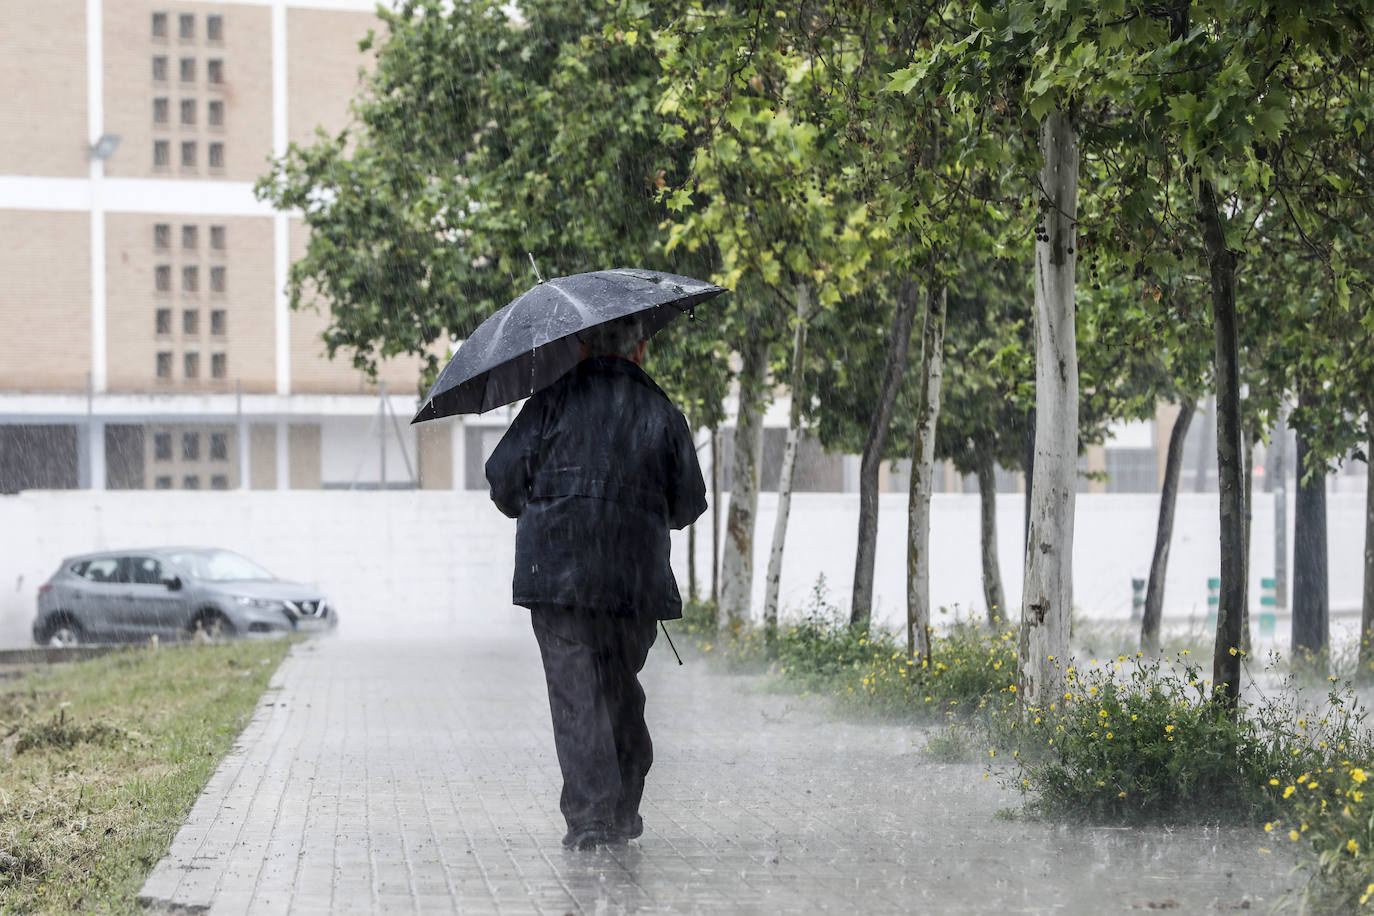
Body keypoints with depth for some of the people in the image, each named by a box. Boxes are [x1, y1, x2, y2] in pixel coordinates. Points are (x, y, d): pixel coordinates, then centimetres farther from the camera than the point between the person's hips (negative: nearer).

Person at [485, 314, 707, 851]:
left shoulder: (554, 400, 0)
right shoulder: (663, 413, 7)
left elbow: (503, 478, 1)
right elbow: (688, 504, 11)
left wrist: (533, 512, 22)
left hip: (556, 571, -2)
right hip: (637, 579, 2)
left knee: (575, 692, -2)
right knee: (621, 688, 17)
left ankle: (589, 817, -11)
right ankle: (624, 813, 22)